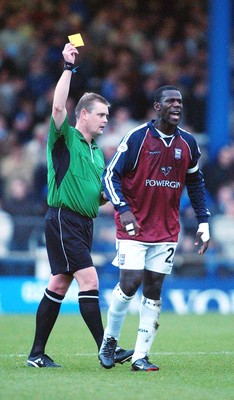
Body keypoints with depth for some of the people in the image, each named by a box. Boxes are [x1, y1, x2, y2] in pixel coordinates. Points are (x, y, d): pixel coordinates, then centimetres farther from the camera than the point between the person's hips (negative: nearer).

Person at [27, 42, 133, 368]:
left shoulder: (96, 151, 18)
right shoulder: (65, 137, -5)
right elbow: (58, 106, -24)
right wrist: (68, 68, -24)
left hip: (83, 224, 8)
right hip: (63, 219, -8)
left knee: (59, 286, 8)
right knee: (89, 280, -14)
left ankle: (37, 353, 12)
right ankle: (106, 349, -14)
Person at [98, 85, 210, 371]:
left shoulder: (187, 143, 6)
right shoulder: (137, 138, -9)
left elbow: (195, 183, 18)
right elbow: (110, 175, -7)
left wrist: (203, 222, 11)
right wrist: (123, 209, -20)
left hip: (166, 230, 4)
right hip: (134, 227, -4)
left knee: (153, 290, 2)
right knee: (130, 283, -12)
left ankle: (140, 356, 5)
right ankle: (110, 339, 13)